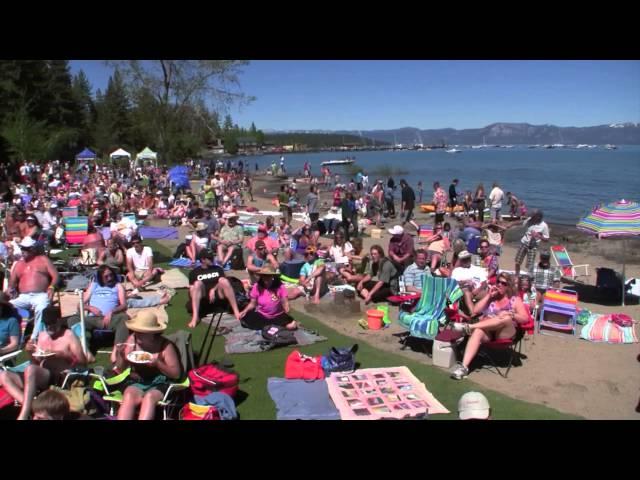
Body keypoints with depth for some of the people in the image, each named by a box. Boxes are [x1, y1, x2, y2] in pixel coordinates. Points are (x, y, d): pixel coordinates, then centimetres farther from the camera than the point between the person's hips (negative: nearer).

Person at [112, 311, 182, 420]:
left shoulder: (165, 346, -10)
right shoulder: (132, 340, -2)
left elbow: (176, 374, -7)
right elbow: (120, 369, 6)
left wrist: (158, 363, -22)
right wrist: (121, 355, -16)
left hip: (160, 384, -3)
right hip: (136, 382, 3)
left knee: (149, 397, -34)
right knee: (129, 396, -30)